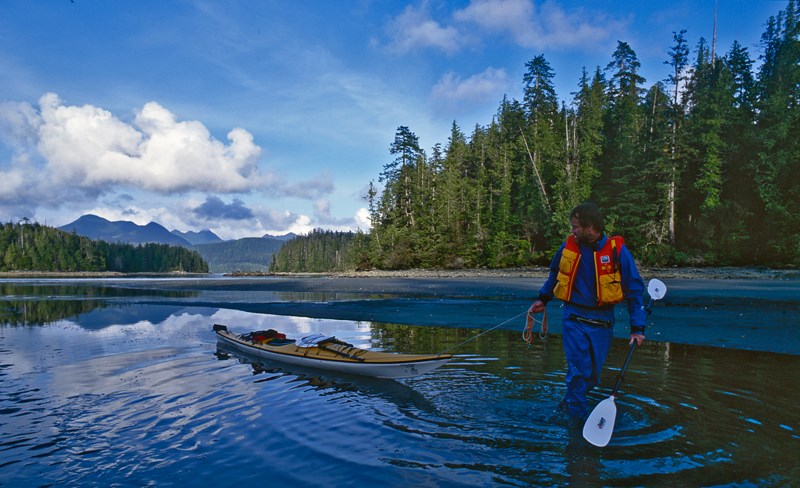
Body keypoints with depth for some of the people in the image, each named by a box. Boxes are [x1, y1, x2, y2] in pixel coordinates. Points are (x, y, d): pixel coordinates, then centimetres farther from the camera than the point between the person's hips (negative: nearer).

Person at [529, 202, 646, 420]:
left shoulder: (616, 250, -9)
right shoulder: (568, 247, -3)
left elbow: (634, 288, -3)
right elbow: (555, 274, 18)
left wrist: (637, 328, -6)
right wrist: (543, 299, 20)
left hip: (602, 321, 0)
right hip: (574, 319, 0)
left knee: (593, 374, 10)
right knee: (579, 371, -5)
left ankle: (569, 403, 35)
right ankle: (578, 418, 13)